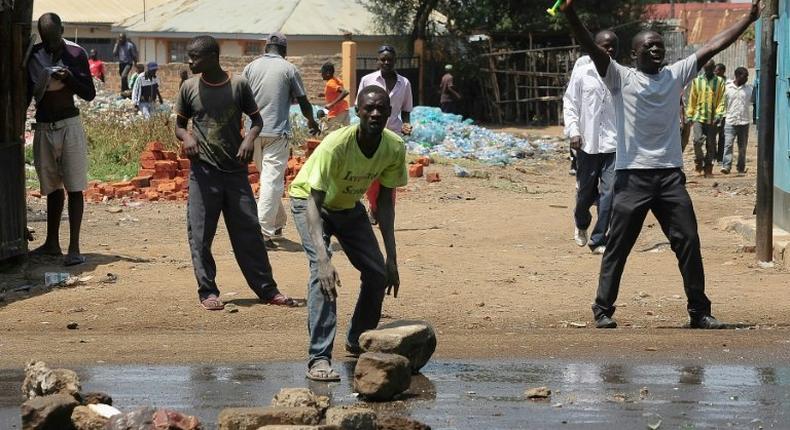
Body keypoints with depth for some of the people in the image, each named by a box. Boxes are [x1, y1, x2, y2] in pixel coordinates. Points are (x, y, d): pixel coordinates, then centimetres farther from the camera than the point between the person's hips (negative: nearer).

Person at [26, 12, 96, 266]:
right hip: (43, 127, 4)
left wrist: (69, 78, -20)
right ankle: (52, 243, 23)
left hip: (69, 124, -4)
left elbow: (89, 94, -3)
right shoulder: (33, 56, 2)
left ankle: (74, 248, -9)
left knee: (74, 188, -6)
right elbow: (26, 93, 9)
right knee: (52, 188, 14)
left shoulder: (75, 54, -6)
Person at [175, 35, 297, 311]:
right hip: (203, 171, 0)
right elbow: (179, 125, 10)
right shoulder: (190, 88, 1)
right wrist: (186, 137, -12)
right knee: (200, 234, -1)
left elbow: (256, 119, 9)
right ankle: (207, 291, 9)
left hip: (235, 170, 0)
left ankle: (267, 289, 8)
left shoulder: (238, 85, -1)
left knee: (249, 231, 2)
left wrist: (250, 138, -12)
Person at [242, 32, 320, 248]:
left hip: (254, 131, 4)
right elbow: (303, 102, 3)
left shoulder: (251, 67, 8)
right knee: (273, 180, -8)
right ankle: (264, 231, -18)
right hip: (277, 133, -4)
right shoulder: (289, 69, -1)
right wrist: (312, 122, 22)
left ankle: (277, 224, 28)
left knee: (269, 177, 19)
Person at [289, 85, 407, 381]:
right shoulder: (336, 145, -39)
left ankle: (358, 342, 24)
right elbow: (314, 201, -41)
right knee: (321, 271, -26)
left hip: (348, 206, 6)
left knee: (378, 274, -1)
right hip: (309, 202, -6)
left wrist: (392, 258, -14)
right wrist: (324, 259, -52)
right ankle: (319, 359, -29)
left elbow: (384, 202, -11)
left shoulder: (394, 148, -22)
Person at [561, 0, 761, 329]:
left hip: (670, 175, 4)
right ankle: (603, 310, 10)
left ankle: (699, 311, 13)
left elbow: (712, 46, 10)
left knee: (688, 243, 4)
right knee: (618, 246, 1)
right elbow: (592, 49, -14)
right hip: (632, 177, -4)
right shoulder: (621, 78, 0)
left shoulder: (676, 75, 12)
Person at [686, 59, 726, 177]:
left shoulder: (719, 82, 3)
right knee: (697, 139, -18)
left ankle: (708, 168, 14)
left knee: (710, 144, 5)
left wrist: (719, 114, -12)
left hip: (712, 119, 0)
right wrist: (689, 115, 4)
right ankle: (699, 160, 6)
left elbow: (721, 100, -1)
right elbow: (692, 100, 8)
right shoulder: (697, 81, 6)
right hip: (698, 116, 0)